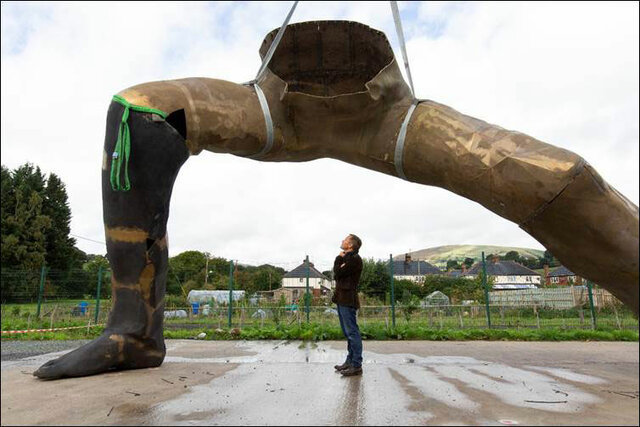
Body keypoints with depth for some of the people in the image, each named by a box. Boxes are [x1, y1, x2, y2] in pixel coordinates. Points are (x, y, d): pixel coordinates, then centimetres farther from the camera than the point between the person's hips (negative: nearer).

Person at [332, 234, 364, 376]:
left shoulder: (354, 259, -12)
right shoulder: (347, 258, 19)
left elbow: (337, 273, -16)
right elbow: (336, 275, 11)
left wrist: (339, 259, -1)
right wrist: (340, 260, -5)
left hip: (348, 300, -10)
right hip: (342, 299, 10)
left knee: (352, 332, -6)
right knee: (348, 333, 15)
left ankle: (356, 366, -2)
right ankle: (350, 361, 23)